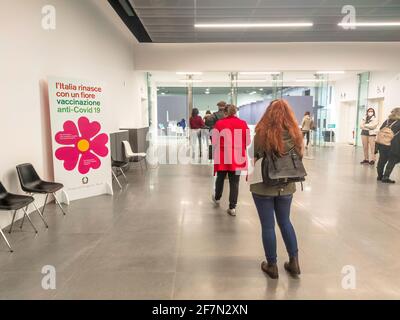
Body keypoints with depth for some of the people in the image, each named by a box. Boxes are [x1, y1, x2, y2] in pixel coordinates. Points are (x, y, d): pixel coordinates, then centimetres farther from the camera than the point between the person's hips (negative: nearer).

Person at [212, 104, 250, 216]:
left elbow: (214, 141, -4)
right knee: (234, 182, 7)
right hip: (238, 157, 1)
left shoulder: (219, 123, -7)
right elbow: (247, 141, 3)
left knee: (220, 178, 20)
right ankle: (232, 207, 9)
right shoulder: (243, 123, -2)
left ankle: (217, 198, 41)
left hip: (223, 156, 0)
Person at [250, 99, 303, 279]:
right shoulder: (296, 135, -3)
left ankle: (272, 266, 21)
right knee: (285, 221, 22)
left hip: (263, 187, -4)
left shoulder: (262, 134, -15)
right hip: (286, 186, 4)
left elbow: (254, 160, -8)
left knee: (268, 225, 9)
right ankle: (294, 262, 27)